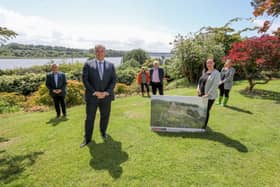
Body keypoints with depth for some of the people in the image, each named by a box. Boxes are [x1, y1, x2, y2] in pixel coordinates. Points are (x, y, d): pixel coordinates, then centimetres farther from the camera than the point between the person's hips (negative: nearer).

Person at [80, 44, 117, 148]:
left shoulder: (110, 65, 6)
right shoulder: (88, 64, 0)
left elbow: (113, 80, 1)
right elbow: (85, 80, -6)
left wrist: (106, 92, -12)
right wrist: (95, 92, -14)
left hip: (106, 96, 2)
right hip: (92, 96, -1)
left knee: (105, 116, 14)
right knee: (89, 118, 6)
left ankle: (103, 131, 39)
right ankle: (87, 138, 23)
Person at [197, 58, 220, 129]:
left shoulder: (216, 73, -10)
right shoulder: (204, 72, 12)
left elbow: (215, 86, -17)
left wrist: (207, 94, -21)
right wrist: (198, 88, 1)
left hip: (210, 96, -6)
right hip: (201, 95, 6)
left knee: (206, 111, 3)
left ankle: (204, 126, 20)